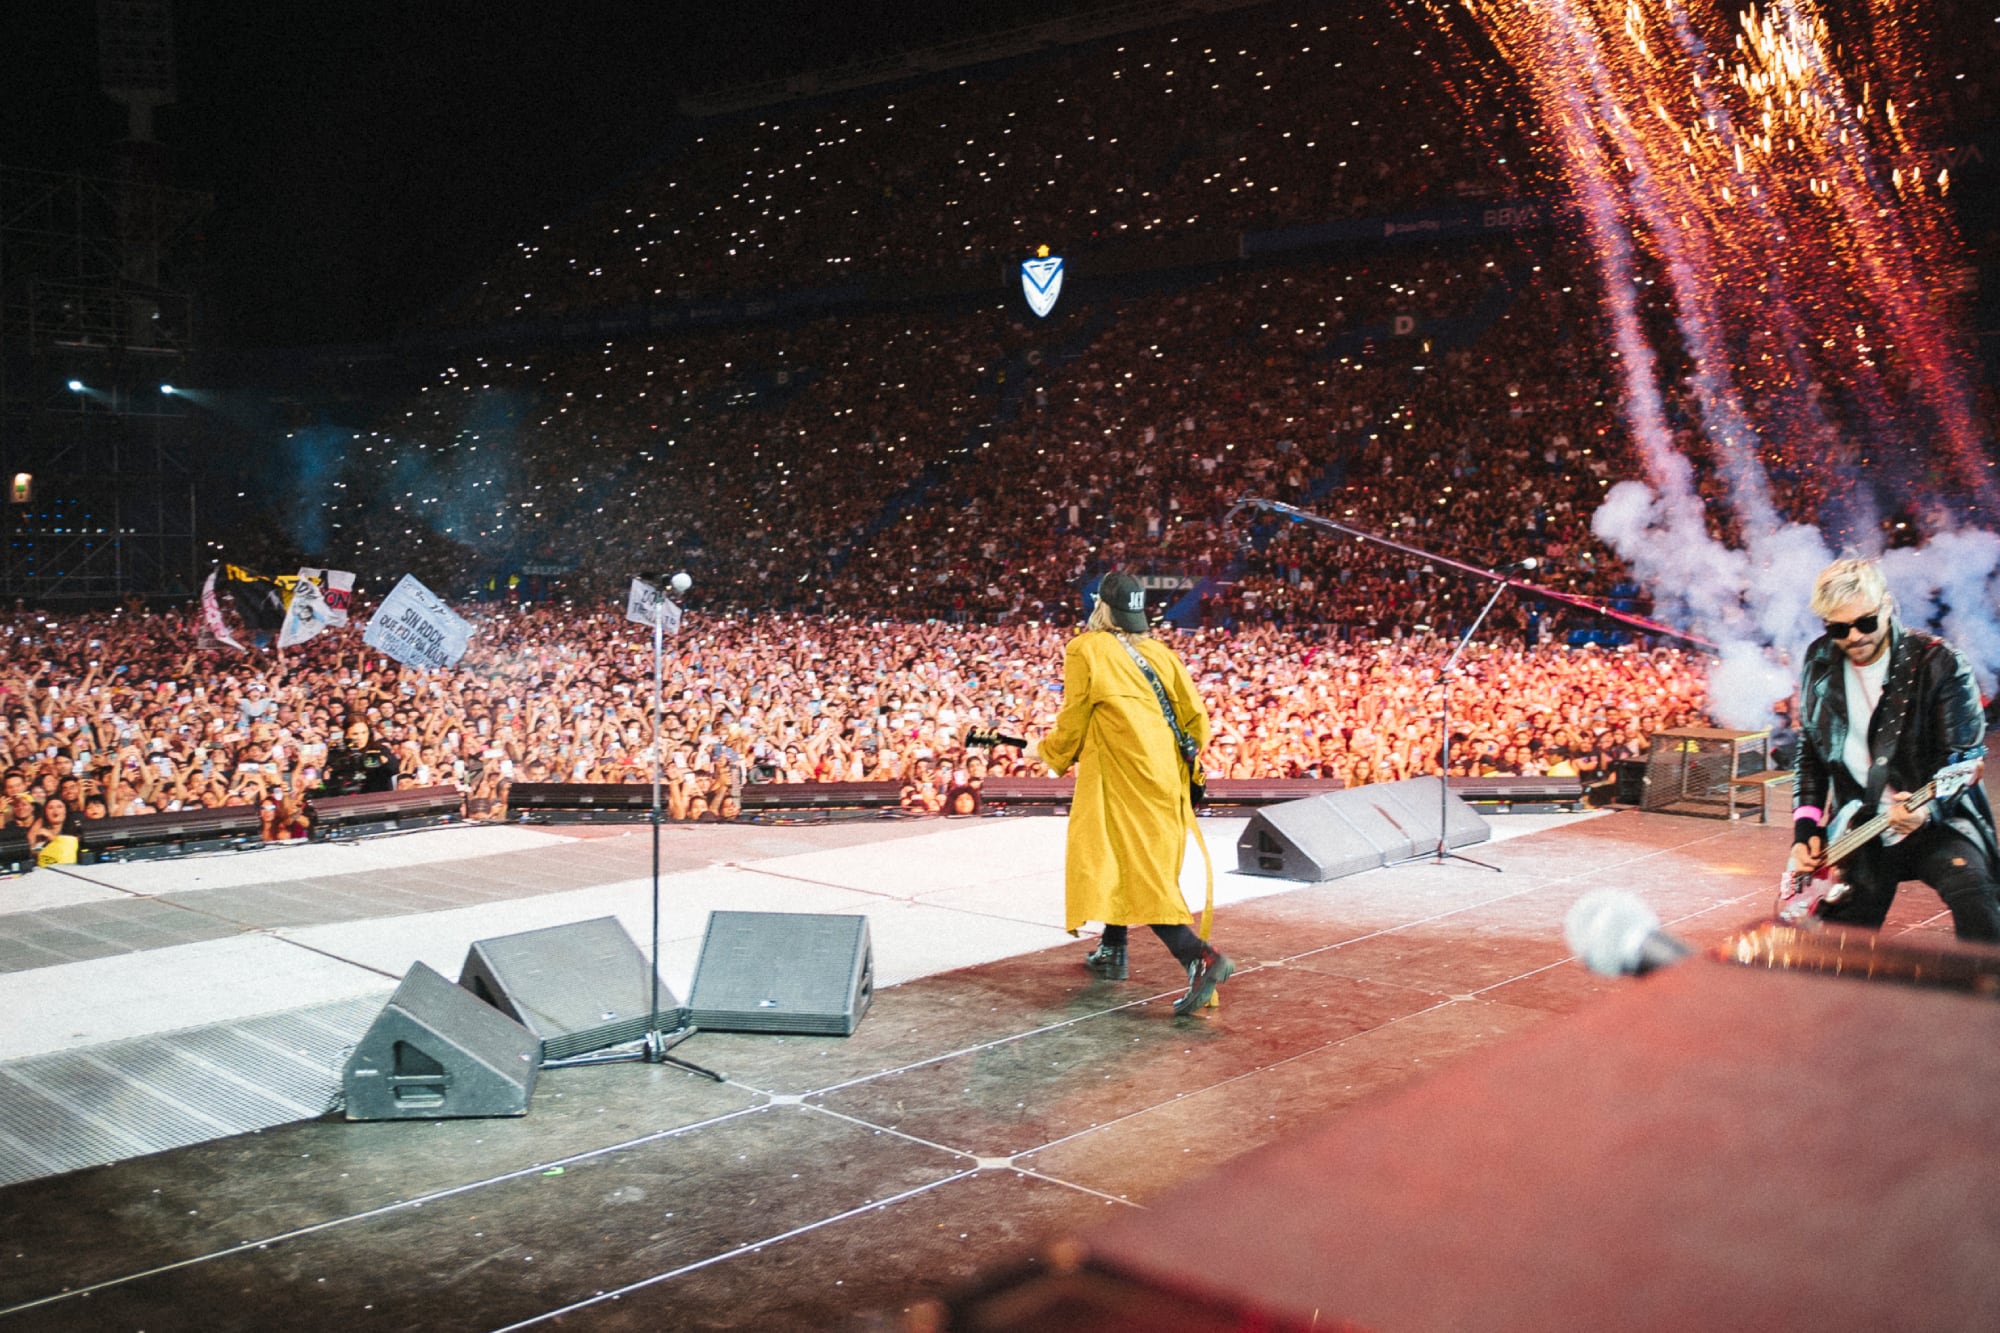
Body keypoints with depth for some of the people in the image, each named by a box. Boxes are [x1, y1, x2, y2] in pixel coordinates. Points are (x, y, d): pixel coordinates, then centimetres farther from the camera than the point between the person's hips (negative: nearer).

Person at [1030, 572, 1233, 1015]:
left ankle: (1201, 957, -21)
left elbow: (1072, 725, -5)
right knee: (1120, 859, 22)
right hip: (1164, 778, 7)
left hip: (1121, 778, -7)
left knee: (1138, 874, -7)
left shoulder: (1085, 650, -6)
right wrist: (1179, 755, 24)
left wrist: (1043, 750, 14)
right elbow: (1196, 718, 7)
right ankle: (1111, 953, 33)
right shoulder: (1159, 652, 9)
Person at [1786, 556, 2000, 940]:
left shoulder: (1937, 661, -12)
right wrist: (1806, 827, 4)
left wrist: (1928, 807, -30)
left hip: (1935, 822, -4)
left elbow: (1965, 757, -11)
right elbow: (1810, 751, 13)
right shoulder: (1819, 663, 3)